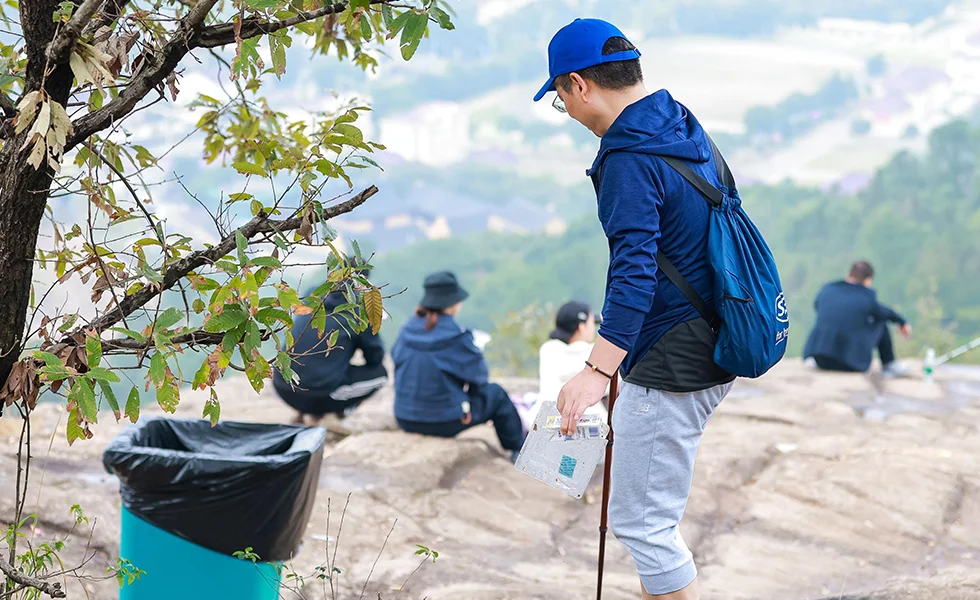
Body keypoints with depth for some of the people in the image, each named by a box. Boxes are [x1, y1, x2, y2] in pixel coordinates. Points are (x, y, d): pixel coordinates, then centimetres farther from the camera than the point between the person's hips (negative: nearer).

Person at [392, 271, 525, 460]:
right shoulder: (457, 337, -17)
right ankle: (518, 449, 36)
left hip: (405, 420, 6)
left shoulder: (408, 330, -3)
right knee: (496, 394, 18)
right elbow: (479, 375, -9)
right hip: (444, 423, -6)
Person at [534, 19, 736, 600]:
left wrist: (598, 370, -39)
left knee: (641, 519, -3)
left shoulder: (631, 160, -20)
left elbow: (634, 270, -31)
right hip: (714, 350, 10)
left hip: (671, 366, -10)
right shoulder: (685, 127, 10)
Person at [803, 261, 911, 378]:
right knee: (881, 320, 15)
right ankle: (889, 366, 24)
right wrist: (901, 321, 36)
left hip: (820, 361, 4)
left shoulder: (827, 289, 5)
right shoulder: (867, 297, -6)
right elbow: (882, 312, 14)